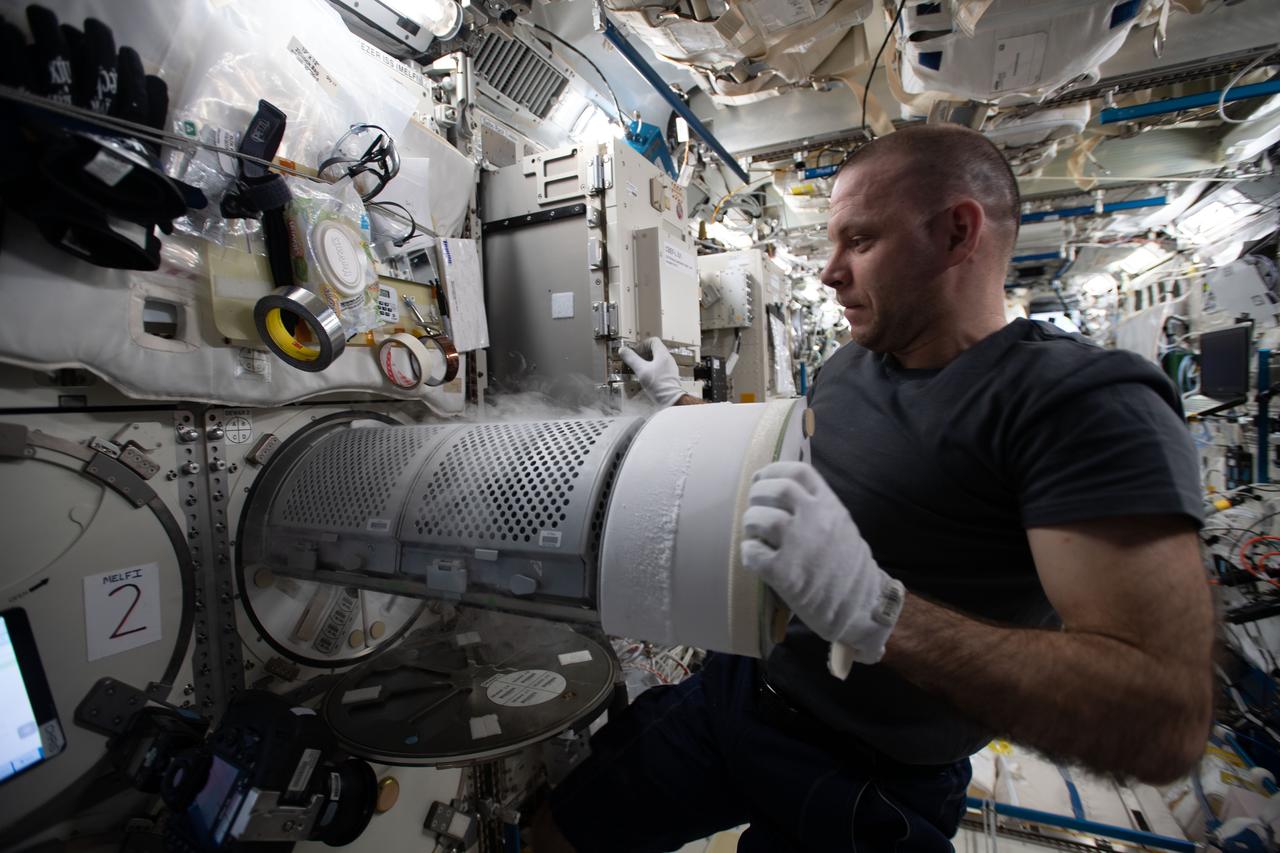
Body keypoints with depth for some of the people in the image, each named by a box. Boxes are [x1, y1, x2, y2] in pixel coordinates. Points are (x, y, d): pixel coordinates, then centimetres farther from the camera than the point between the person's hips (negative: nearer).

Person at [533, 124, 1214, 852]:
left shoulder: (1085, 404, -21)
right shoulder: (846, 368, 3)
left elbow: (1168, 718, -27)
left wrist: (876, 609, -40)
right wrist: (681, 405, 20)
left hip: (871, 786, -5)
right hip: (735, 692, 6)